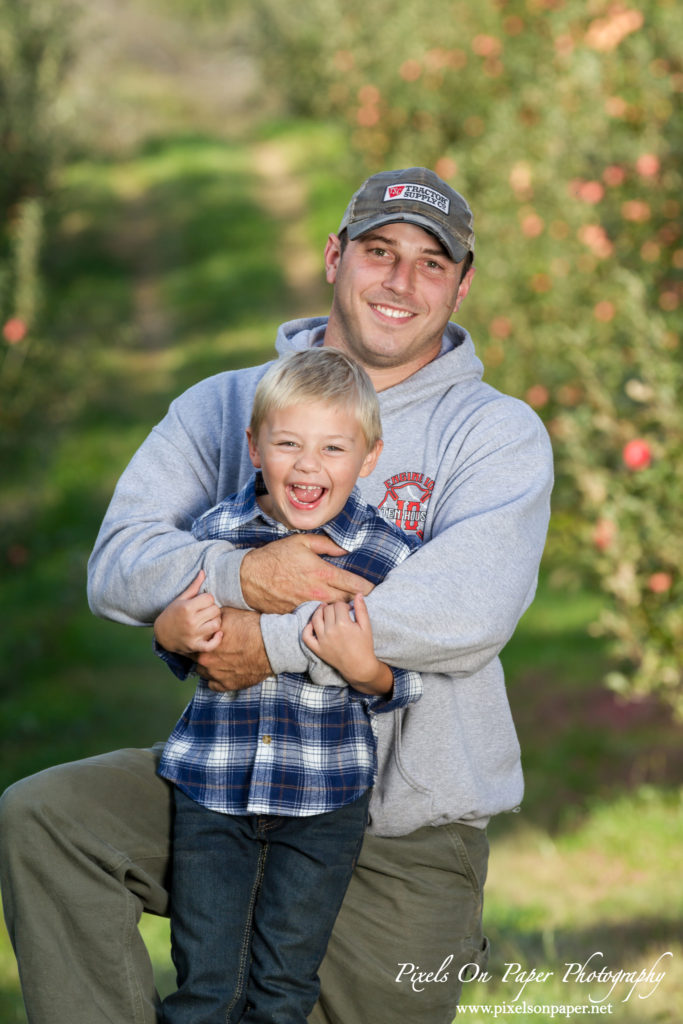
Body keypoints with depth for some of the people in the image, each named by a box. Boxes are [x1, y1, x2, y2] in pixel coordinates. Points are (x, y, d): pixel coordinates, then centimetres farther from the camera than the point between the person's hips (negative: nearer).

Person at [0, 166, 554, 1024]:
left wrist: (273, 641, -22)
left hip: (405, 832, -2)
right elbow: (118, 563, -6)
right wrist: (242, 576, -26)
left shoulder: (498, 432, -3)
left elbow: (472, 608, -20)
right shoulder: (224, 406, 6)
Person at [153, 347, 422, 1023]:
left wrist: (365, 670, -23)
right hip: (212, 785, 1)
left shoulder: (387, 555, -8)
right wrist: (172, 635, -11)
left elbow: (403, 689, -2)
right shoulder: (215, 534, -3)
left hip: (325, 797, -1)